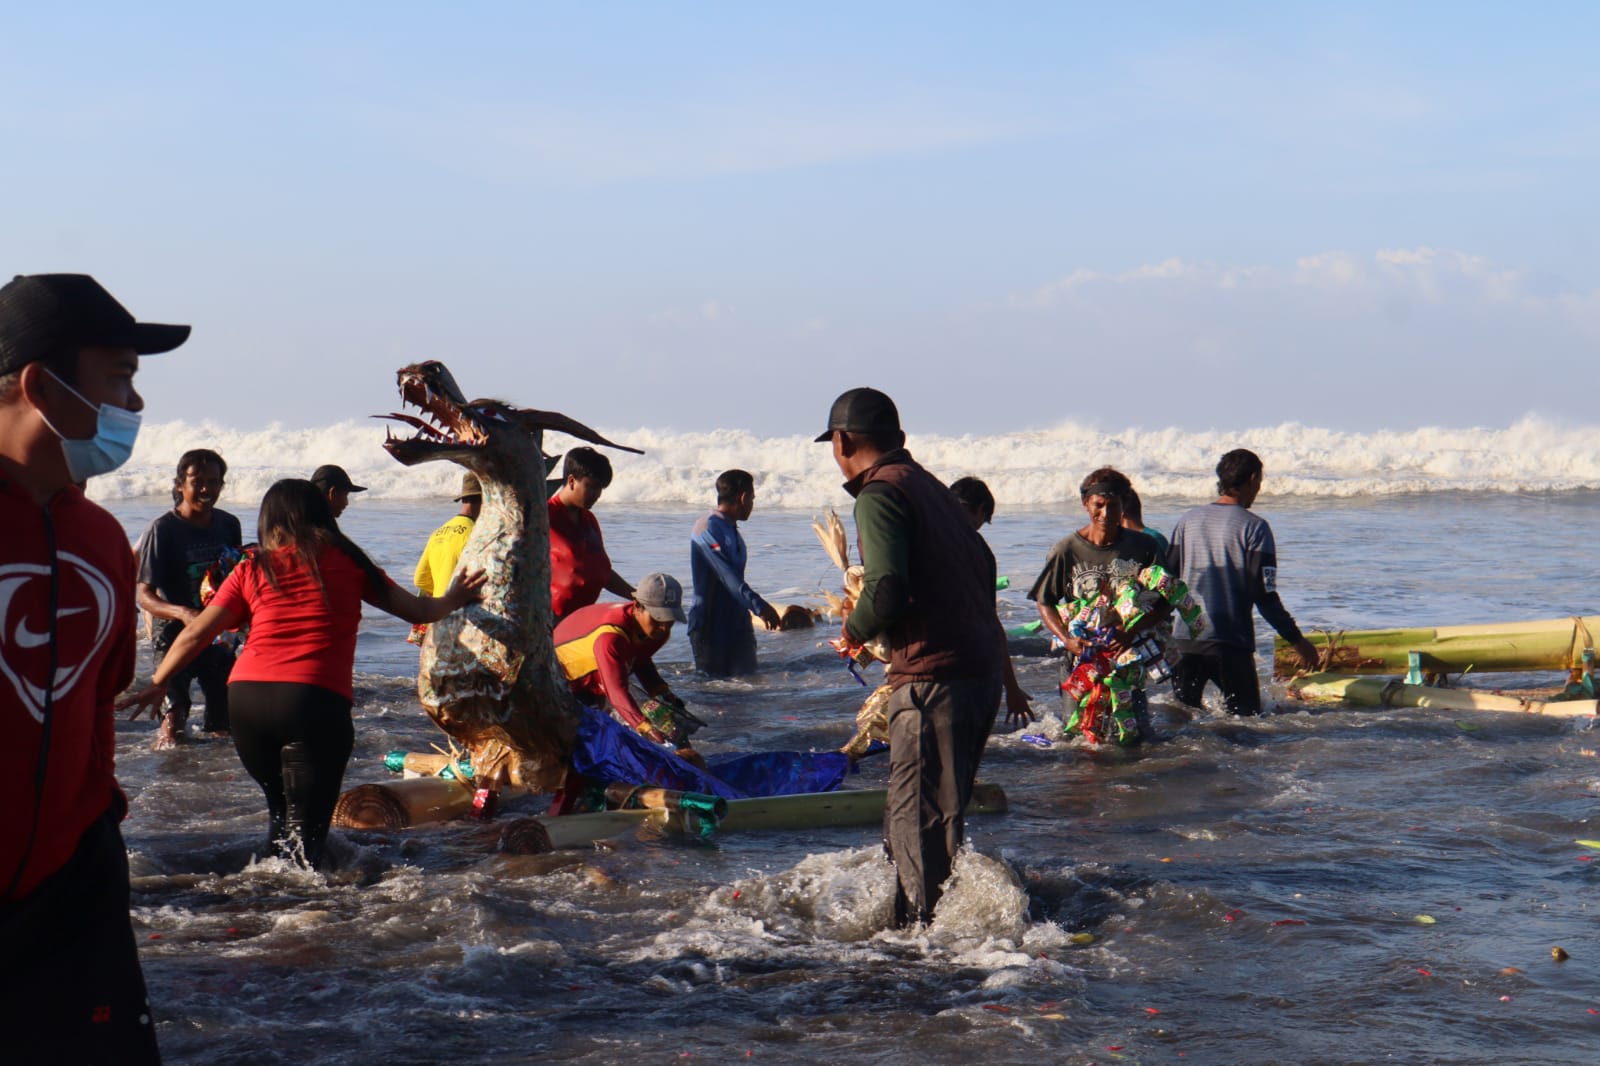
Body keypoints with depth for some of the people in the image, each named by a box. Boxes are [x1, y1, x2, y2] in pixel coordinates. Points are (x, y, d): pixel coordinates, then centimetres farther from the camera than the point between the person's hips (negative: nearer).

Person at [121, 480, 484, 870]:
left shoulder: (252, 568, 13)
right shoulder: (346, 561, 12)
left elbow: (196, 634, 9)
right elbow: (417, 610, 20)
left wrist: (155, 685, 22)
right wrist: (454, 598, 39)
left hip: (247, 695, 3)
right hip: (317, 701, -3)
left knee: (280, 808, 24)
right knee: (306, 827, -1)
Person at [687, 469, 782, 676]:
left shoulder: (732, 531, 16)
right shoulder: (708, 529, -16)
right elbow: (728, 577, -27)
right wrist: (759, 606, -35)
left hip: (737, 620, 9)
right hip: (710, 626, -9)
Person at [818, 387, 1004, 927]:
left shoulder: (879, 494, -11)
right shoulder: (929, 485, 17)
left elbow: (887, 590, -22)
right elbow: (983, 565, 20)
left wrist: (855, 629, -2)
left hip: (934, 677, -9)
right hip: (982, 667, 10)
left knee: (920, 818, -4)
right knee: (937, 813, 19)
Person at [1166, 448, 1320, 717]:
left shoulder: (1188, 521, 7)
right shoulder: (1254, 527, -7)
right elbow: (1265, 595, -10)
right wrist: (1297, 640, -3)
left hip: (1185, 642, 4)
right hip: (1230, 644, -4)